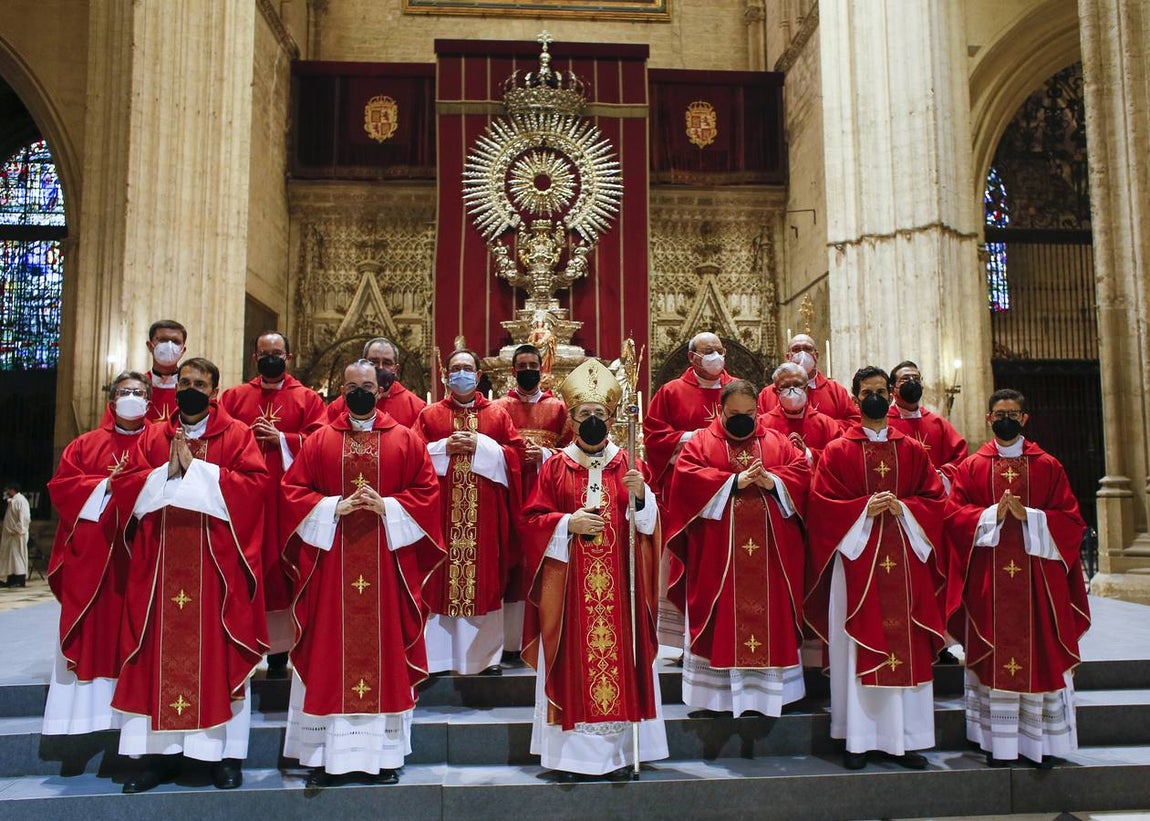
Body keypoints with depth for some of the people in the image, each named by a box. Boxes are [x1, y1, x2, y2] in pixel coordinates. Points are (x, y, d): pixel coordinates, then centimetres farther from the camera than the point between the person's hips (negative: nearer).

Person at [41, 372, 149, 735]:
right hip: (92, 552, 2)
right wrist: (107, 484, -8)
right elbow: (61, 486, 4)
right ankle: (86, 709, 8)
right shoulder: (86, 444, 13)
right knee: (91, 627, 1)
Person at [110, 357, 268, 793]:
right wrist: (168, 471, -10)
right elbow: (123, 484, 6)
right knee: (163, 651, 4)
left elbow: (255, 483, -10)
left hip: (217, 561, -3)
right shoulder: (152, 436, 14)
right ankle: (163, 750, 13)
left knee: (218, 651, 0)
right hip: (161, 561, 4)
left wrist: (196, 467, -12)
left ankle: (226, 752, 8)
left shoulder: (237, 434, 3)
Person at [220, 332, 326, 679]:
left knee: (280, 570, -1)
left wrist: (281, 439, -12)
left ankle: (279, 654, 5)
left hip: (286, 498, -2)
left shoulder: (307, 398, 10)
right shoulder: (233, 396, 16)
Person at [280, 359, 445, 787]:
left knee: (385, 650, 3)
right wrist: (335, 507, -10)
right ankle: (327, 755, 12)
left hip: (387, 563, 0)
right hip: (332, 563, 1)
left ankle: (384, 755, 13)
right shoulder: (319, 440, 8)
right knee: (331, 655, 3)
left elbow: (428, 491, 2)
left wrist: (387, 506, -13)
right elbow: (292, 490, 4)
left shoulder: (406, 440, 6)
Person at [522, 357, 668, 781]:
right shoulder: (555, 467, 5)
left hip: (618, 586, 1)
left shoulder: (625, 466, 8)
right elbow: (533, 521, 3)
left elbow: (648, 523, 5)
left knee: (618, 656, 2)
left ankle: (617, 751, 13)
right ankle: (575, 752, 10)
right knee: (574, 661, 0)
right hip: (570, 587, -1)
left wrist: (640, 495, -14)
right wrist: (568, 524, -13)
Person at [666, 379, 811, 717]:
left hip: (770, 552, 3)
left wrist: (772, 481, -14)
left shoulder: (777, 442, 14)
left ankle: (767, 689, 15)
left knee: (770, 613, 5)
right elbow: (687, 475, -9)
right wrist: (734, 482, -15)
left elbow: (801, 471, 5)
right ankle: (716, 694, 6)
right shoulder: (701, 443, 6)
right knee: (721, 616, -1)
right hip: (719, 552, -2)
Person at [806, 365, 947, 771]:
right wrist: (864, 509, -14)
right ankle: (859, 739, 6)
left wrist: (904, 508, -10)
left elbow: (934, 497, 8)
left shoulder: (912, 450, 13)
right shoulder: (837, 451, 4)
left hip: (904, 558, 3)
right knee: (858, 646, -1)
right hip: (857, 558, -3)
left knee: (907, 647, 3)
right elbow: (821, 502, -3)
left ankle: (905, 738, 13)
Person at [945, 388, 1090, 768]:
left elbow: (1071, 519, 2)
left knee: (1041, 654, 3)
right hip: (989, 582, 0)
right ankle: (998, 742, 9)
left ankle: (1043, 741, 14)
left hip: (1037, 578, 1)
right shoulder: (971, 467, 7)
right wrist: (993, 514, -16)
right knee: (993, 655, 1)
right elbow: (954, 514, -1)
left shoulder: (1048, 466, 8)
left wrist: (1028, 516, -13)